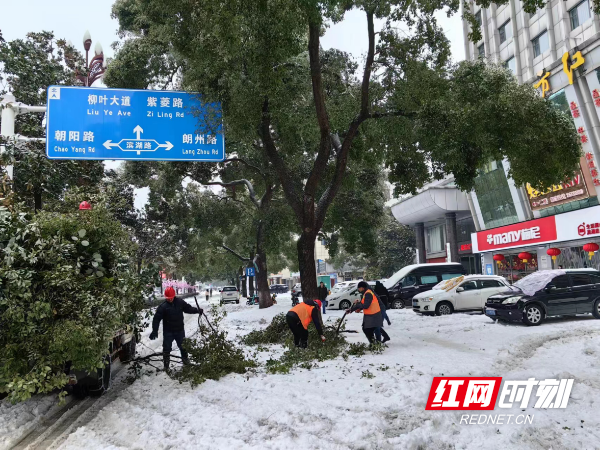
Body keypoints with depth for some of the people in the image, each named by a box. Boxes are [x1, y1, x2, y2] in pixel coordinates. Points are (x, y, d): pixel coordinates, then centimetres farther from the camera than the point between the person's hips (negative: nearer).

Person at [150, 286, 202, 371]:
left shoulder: (180, 302, -6)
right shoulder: (163, 306, -15)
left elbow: (188, 308, 7)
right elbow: (157, 319, -17)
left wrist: (197, 310, -8)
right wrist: (154, 331, -24)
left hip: (180, 330, 3)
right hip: (168, 332, -3)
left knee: (183, 346, 18)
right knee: (167, 348, 2)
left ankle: (185, 359, 40)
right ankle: (166, 365, 15)